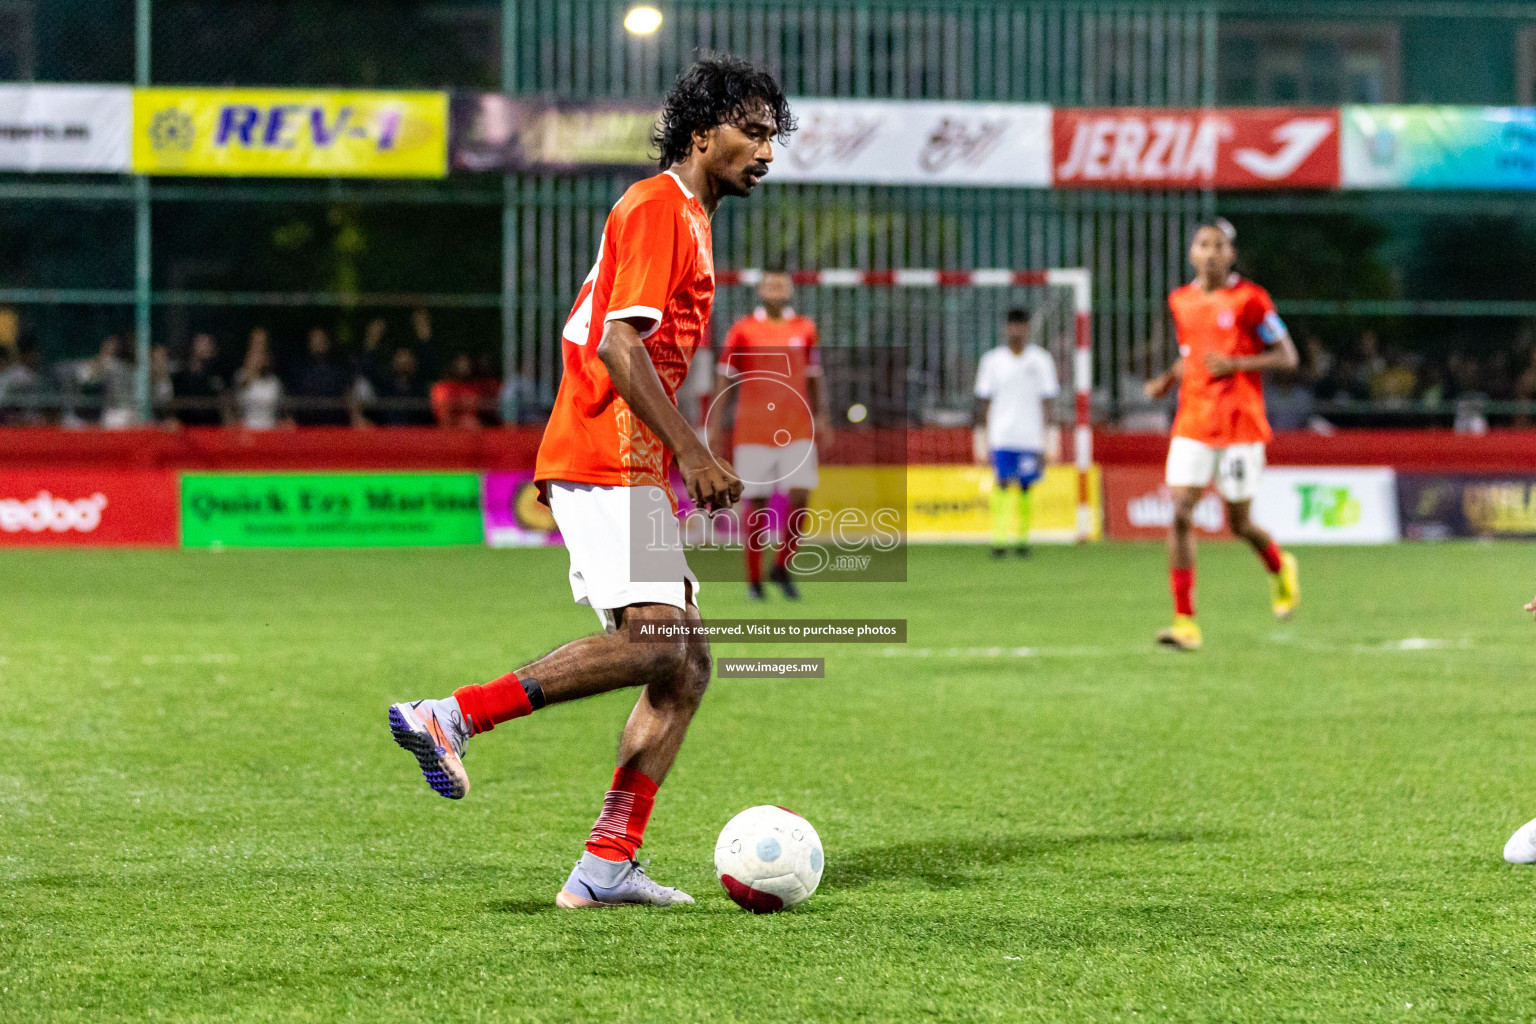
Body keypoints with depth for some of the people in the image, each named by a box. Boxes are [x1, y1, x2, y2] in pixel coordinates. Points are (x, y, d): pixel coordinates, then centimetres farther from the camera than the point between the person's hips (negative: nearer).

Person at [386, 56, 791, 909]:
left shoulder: (683, 217, 24)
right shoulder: (658, 207, -8)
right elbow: (621, 345, -18)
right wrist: (691, 452, -21)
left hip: (626, 469, 10)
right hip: (610, 465, -10)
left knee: (685, 665, 3)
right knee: (657, 641, -22)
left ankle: (606, 866, -2)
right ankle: (451, 716, -20)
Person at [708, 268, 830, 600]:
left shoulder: (804, 329, 10)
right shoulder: (742, 330, 1)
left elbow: (813, 379, 17)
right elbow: (725, 380, 3)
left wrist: (821, 418, 9)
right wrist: (715, 426, -2)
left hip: (797, 431, 2)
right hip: (752, 432, -2)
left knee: (800, 498, -10)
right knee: (755, 504, 0)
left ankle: (782, 567, 9)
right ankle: (754, 579, 9)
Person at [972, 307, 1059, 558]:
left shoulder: (1041, 360, 4)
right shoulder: (992, 361, 5)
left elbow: (1048, 402, 4)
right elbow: (983, 402, 8)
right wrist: (981, 440, 4)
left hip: (1031, 436, 0)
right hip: (1001, 435, 0)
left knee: (1025, 488, 3)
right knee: (1002, 486, -10)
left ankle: (1022, 538, 15)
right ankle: (1000, 539, -11)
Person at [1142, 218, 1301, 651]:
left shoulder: (1249, 299, -6)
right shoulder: (1180, 301, 9)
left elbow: (1287, 357, -5)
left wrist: (1236, 364, -18)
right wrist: (1167, 380, 5)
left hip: (1241, 425, -4)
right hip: (1192, 424, 4)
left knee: (1240, 523, 4)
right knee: (1180, 513, -12)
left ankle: (1280, 567, 40)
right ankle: (1185, 622, -10)